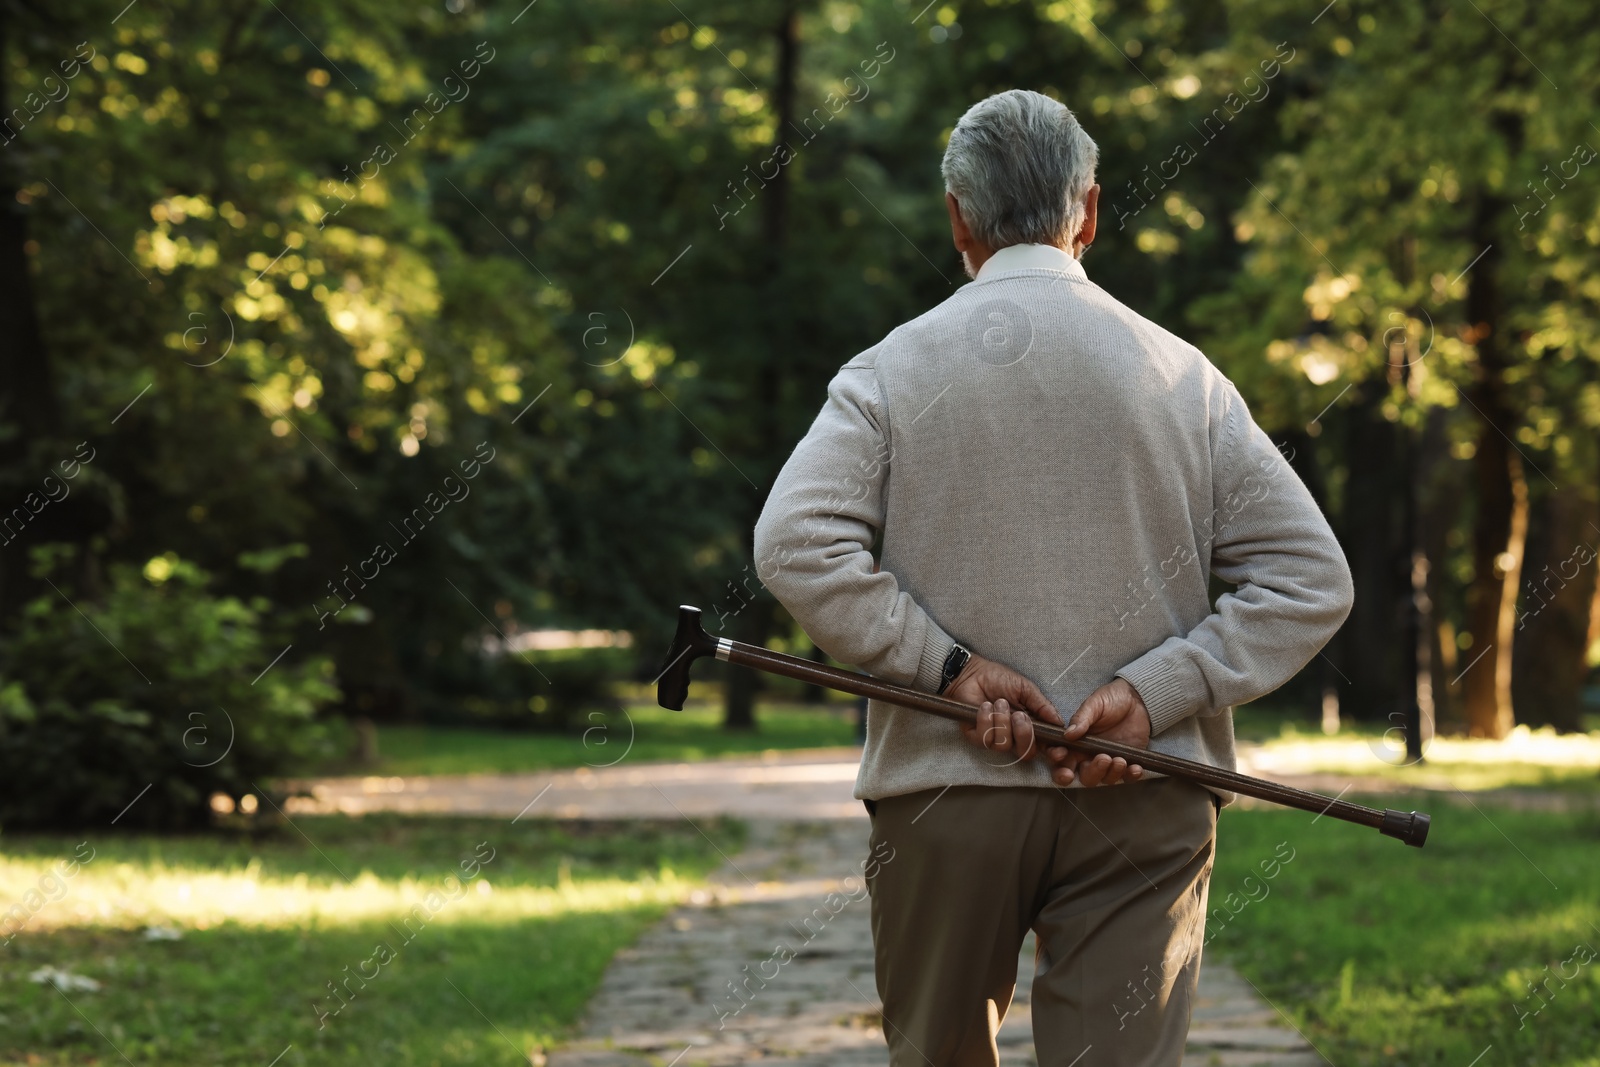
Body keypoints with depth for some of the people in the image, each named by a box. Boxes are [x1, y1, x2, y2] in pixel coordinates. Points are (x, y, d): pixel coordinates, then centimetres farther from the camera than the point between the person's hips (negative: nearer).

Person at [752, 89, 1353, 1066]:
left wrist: (946, 663, -10)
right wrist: (1152, 691, -7)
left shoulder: (892, 371, 0)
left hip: (946, 792, 0)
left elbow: (795, 544, -14)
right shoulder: (1184, 377, 4)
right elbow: (1311, 580, -1)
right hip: (1144, 804, 0)